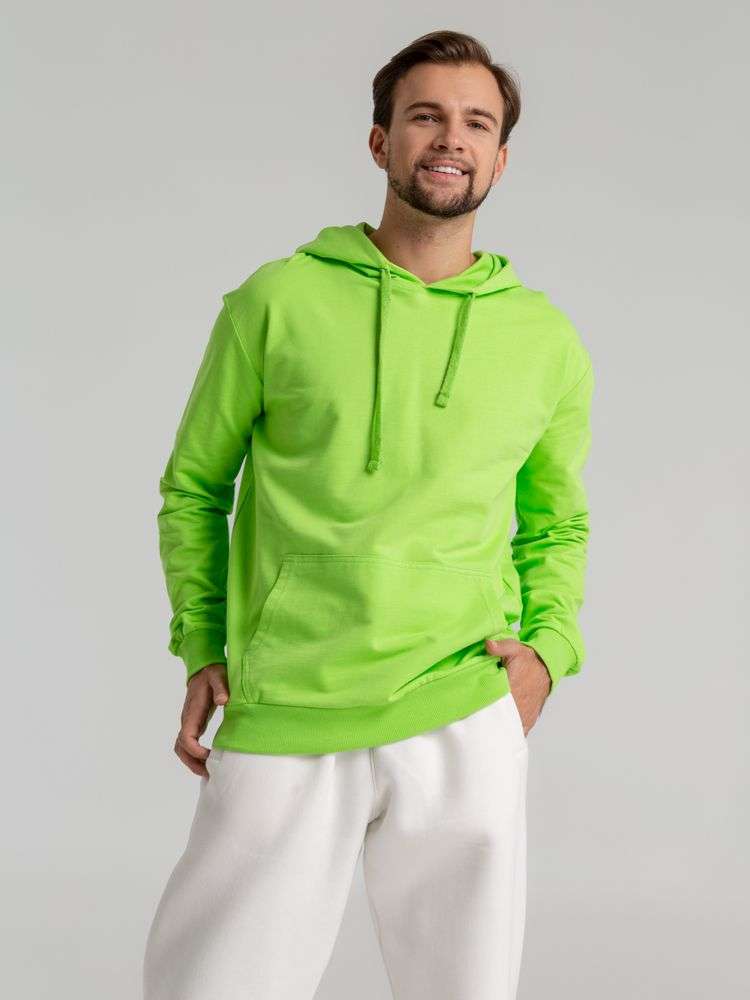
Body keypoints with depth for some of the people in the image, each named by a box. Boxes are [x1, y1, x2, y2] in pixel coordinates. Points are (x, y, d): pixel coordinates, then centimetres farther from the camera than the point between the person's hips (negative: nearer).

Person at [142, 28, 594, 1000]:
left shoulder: (548, 343, 7)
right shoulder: (277, 300, 1)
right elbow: (194, 485, 12)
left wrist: (547, 650, 3)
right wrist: (203, 649, 4)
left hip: (462, 723, 2)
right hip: (282, 725, -1)